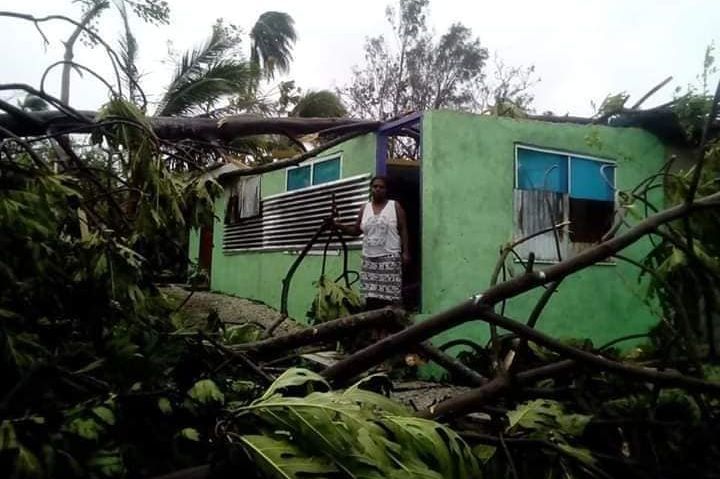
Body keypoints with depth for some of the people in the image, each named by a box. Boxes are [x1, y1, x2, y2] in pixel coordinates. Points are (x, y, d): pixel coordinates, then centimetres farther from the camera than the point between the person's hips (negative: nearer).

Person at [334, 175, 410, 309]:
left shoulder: (395, 206, 5)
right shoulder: (364, 208, 14)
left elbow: (403, 230, 3)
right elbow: (356, 230, 16)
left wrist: (405, 252, -6)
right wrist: (339, 226, 1)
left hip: (390, 258, -3)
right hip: (369, 259, 3)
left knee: (389, 296, -12)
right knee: (370, 297, -3)